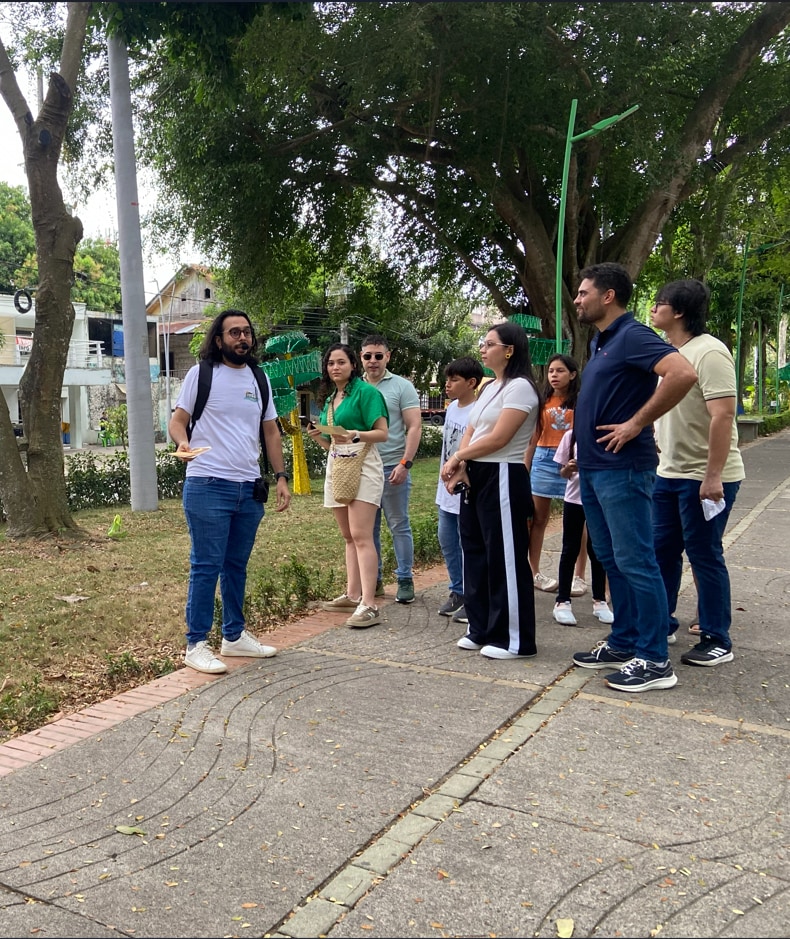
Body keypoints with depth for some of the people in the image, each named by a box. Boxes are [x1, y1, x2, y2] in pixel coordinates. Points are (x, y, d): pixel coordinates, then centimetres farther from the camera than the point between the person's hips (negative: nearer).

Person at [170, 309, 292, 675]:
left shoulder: (260, 379, 14)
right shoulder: (201, 374, -1)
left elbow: (271, 431, 16)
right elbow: (178, 419, -2)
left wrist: (281, 476, 8)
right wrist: (182, 442, -24)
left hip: (249, 488, 5)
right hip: (208, 486, -5)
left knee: (237, 565, 14)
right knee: (206, 566, -3)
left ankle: (235, 635, 26)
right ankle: (196, 645, 7)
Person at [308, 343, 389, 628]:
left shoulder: (365, 392, -6)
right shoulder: (329, 398, 18)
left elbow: (382, 433, -11)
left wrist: (354, 435, -26)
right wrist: (317, 437, 2)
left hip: (362, 464, -8)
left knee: (361, 536, -14)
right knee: (348, 537, 10)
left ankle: (369, 605, -17)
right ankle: (352, 595, 14)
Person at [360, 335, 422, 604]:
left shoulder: (402, 387, -1)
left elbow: (414, 427, -6)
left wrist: (405, 464, -15)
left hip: (393, 467, -4)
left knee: (399, 526, 3)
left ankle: (405, 580, 12)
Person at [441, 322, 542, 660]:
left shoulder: (519, 387, -11)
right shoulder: (487, 388, 18)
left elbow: (498, 439, -18)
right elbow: (470, 432, 13)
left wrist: (457, 457, -7)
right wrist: (460, 466, -6)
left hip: (502, 479, -10)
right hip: (476, 478, 10)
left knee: (505, 558, -4)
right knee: (475, 553, 13)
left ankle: (513, 639, 6)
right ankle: (481, 629, 24)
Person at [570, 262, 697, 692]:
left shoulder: (631, 336, -12)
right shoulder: (601, 342, 17)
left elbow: (683, 373, -28)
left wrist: (637, 424, -22)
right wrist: (583, 454, 15)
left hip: (622, 469, -10)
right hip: (593, 467, 10)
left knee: (634, 562, -5)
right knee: (611, 559, 15)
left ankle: (654, 660, 4)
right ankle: (623, 642, 25)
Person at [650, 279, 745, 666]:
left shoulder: (709, 352, -16)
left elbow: (722, 416, -23)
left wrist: (713, 476, -25)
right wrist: (655, 448, 17)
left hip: (706, 478, -8)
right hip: (669, 473, 9)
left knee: (704, 555, 0)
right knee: (662, 550, 14)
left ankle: (717, 641, 14)